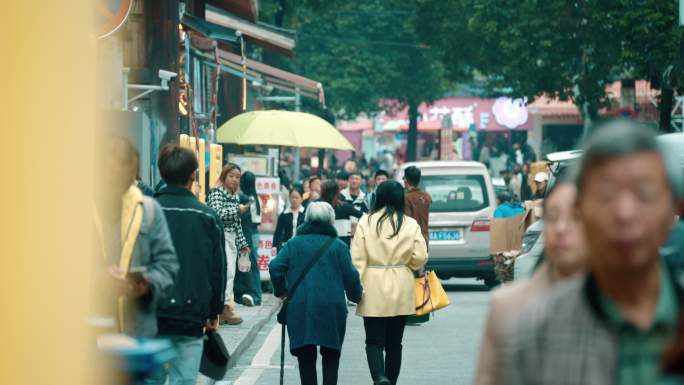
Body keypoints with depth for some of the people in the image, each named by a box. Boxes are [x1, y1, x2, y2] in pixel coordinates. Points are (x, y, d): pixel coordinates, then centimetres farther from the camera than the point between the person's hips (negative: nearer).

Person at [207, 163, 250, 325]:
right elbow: (217, 214, -20)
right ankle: (226, 307, -10)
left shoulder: (234, 196, 17)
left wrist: (242, 243, 20)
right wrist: (238, 209, -13)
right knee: (227, 272, -12)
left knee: (230, 274, 6)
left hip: (232, 239, 8)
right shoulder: (216, 193, -6)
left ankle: (224, 310, 9)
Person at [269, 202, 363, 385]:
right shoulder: (338, 246, 4)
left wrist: (281, 291, 11)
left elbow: (275, 267, -3)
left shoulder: (294, 243, 8)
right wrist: (356, 295, 18)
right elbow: (350, 276, 0)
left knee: (305, 356, 8)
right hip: (332, 308, -1)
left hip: (299, 308, 1)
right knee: (331, 356, 9)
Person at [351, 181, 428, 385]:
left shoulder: (366, 222, -6)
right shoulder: (411, 224, -3)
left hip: (374, 289, -2)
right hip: (401, 291, 2)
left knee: (374, 341, 1)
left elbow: (357, 258, -8)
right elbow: (420, 257, -5)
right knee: (394, 342, 13)